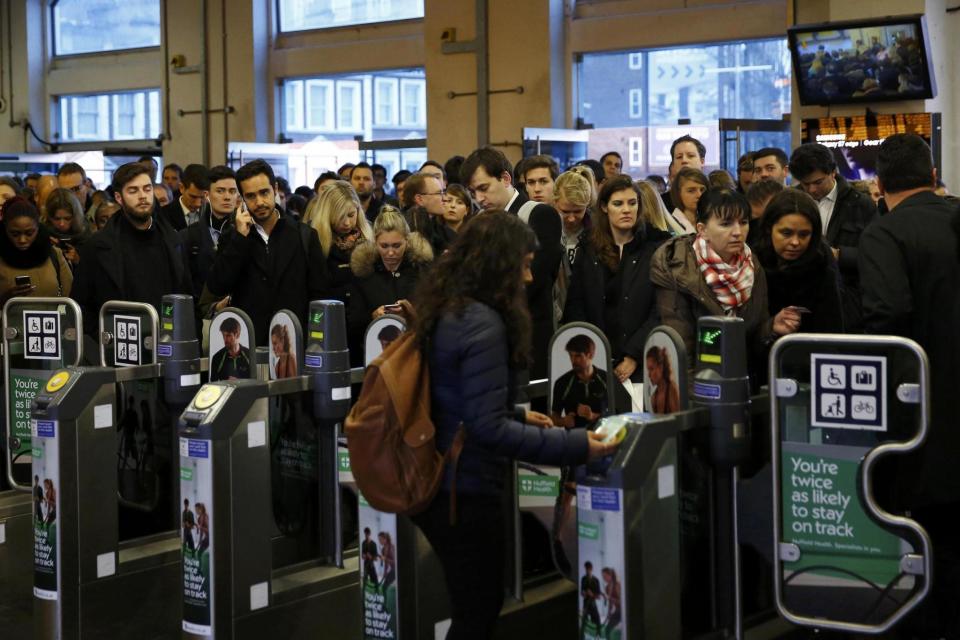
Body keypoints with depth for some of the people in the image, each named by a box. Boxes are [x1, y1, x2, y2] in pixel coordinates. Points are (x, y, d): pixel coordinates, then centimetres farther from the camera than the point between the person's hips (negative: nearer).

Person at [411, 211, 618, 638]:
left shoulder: (444, 311, 8)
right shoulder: (483, 324, -21)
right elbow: (488, 429, -25)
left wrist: (517, 415, 18)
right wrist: (575, 446, -23)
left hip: (435, 484, 9)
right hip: (465, 493, -9)